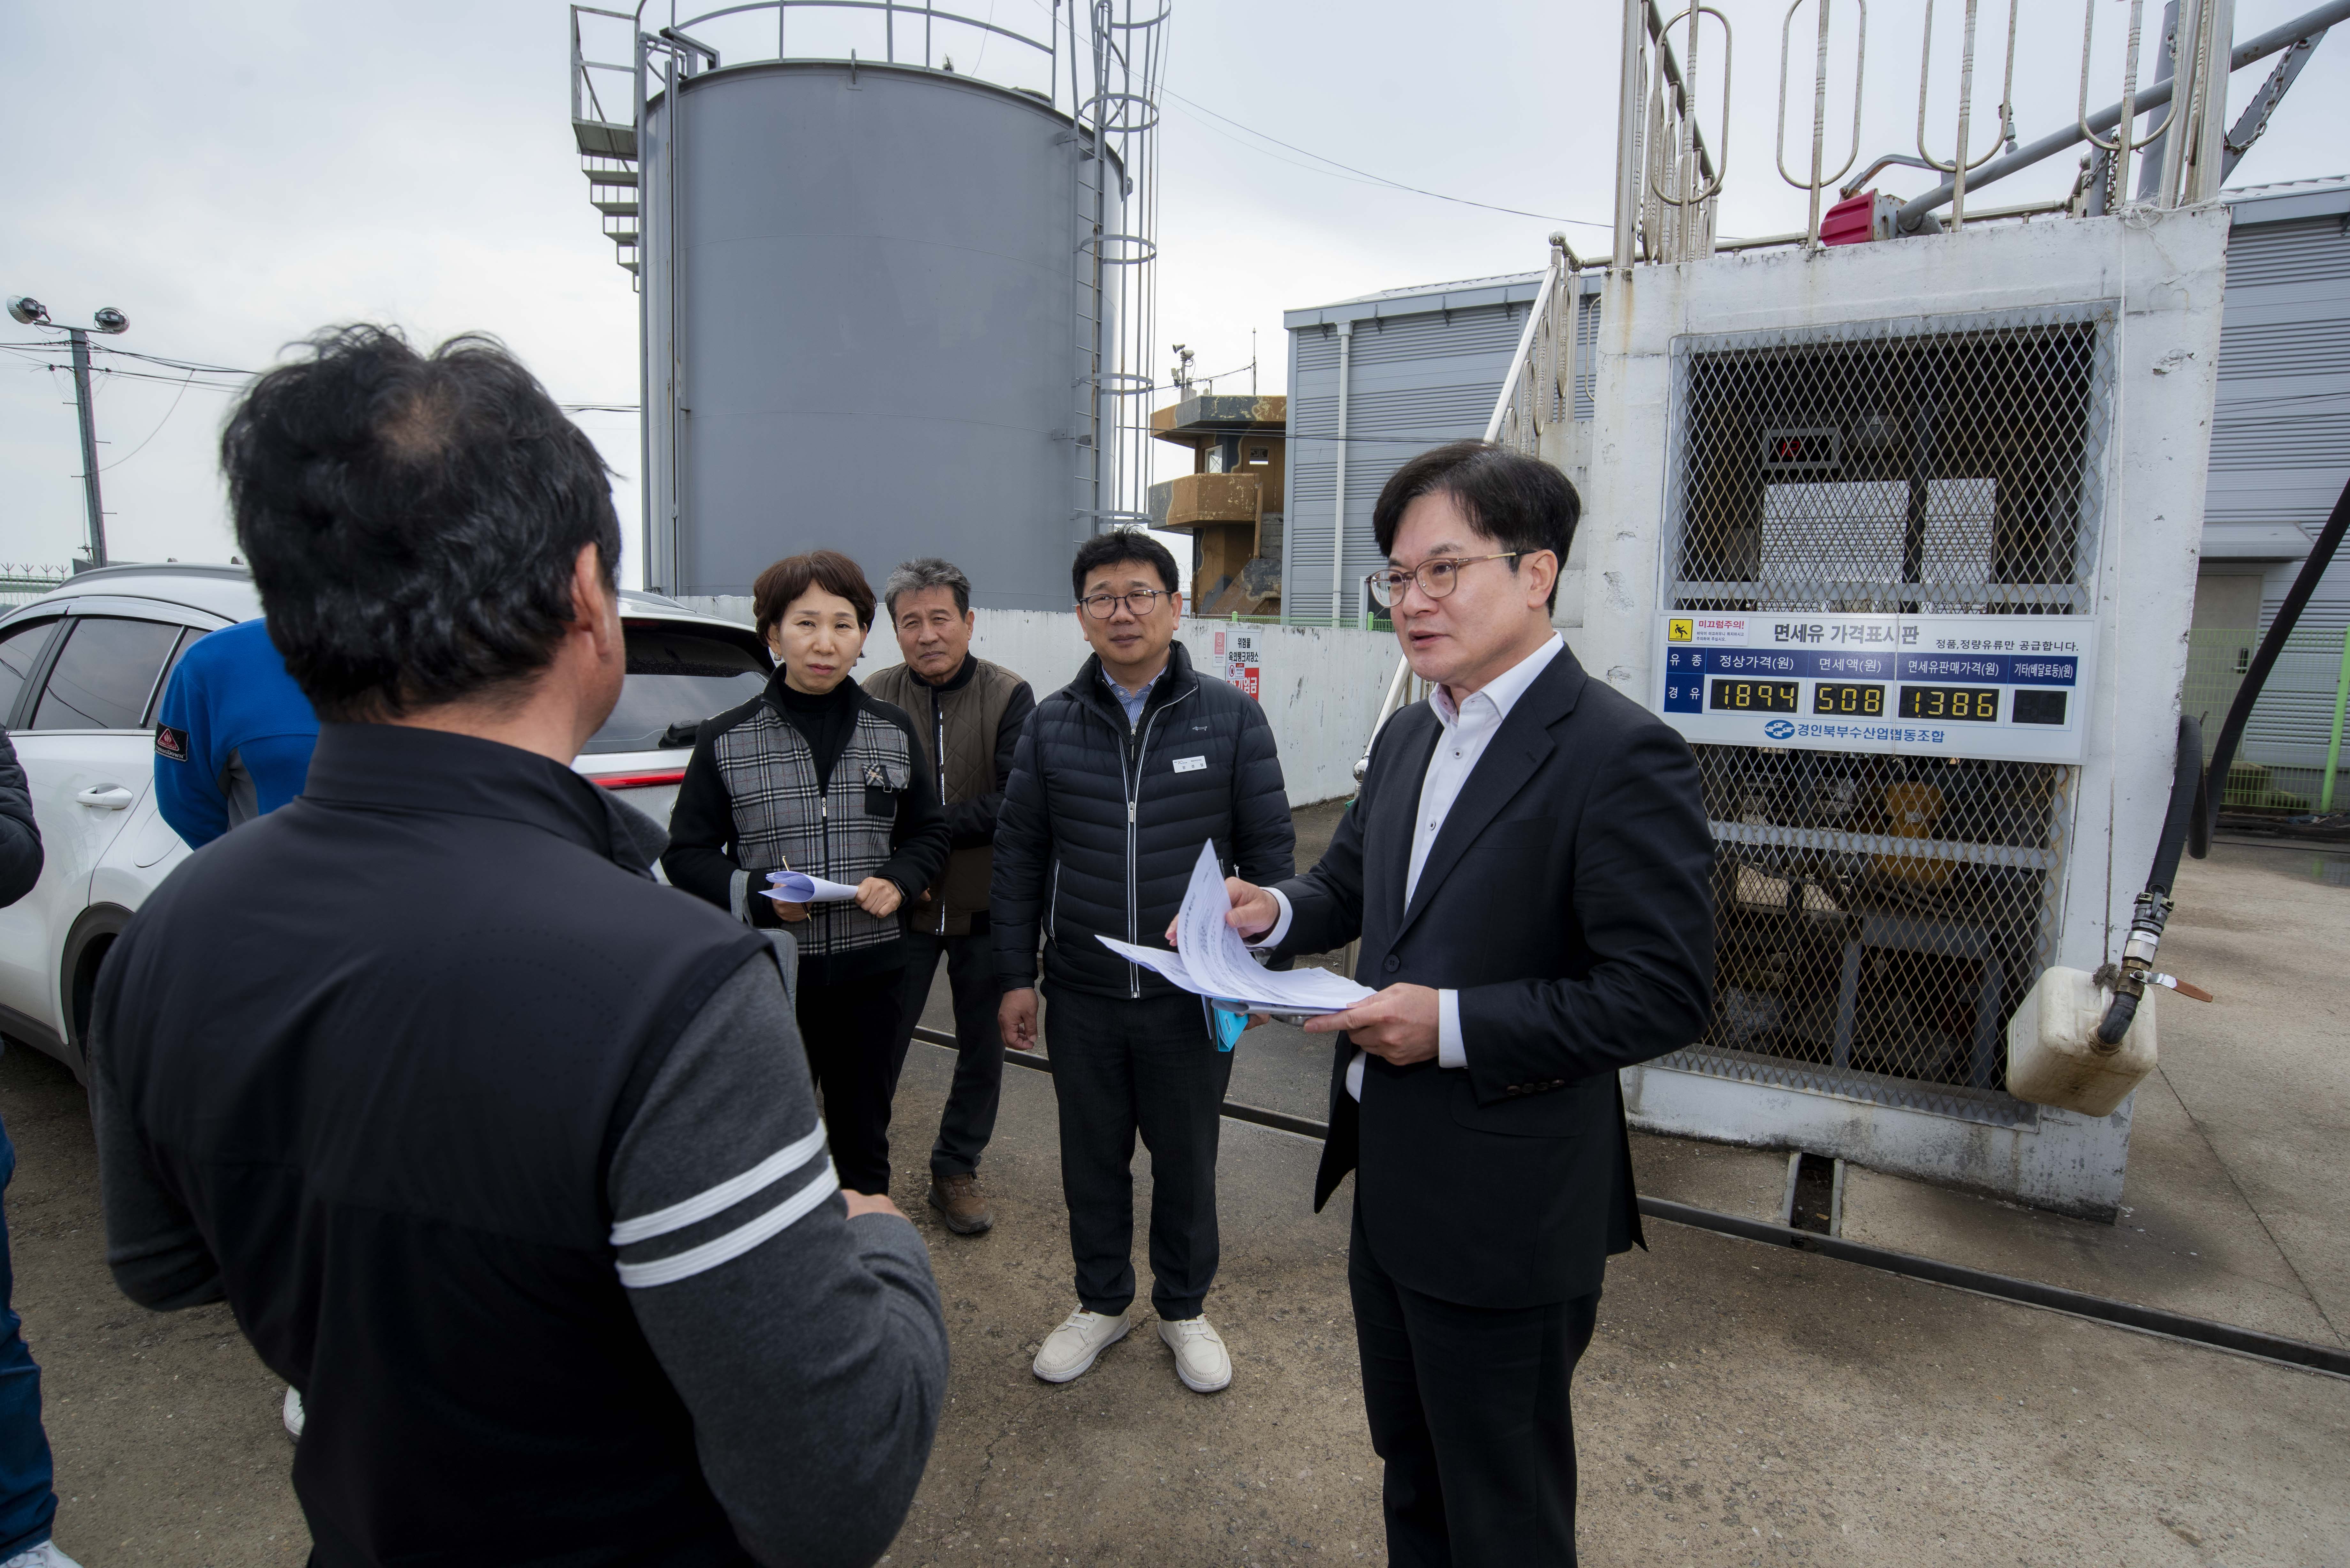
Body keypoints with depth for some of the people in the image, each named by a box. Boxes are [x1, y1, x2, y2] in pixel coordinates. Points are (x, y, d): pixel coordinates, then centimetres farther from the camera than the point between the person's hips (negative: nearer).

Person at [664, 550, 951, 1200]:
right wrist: (759, 895, -17)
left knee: (864, 1139, 19)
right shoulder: (727, 739, -5)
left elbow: (928, 833, 12)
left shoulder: (894, 732, 4)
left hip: (867, 973, 3)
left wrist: (897, 881, -9)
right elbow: (687, 854, 0)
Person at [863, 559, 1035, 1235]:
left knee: (983, 1050, 13)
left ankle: (956, 1171, 33)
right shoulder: (875, 699, -5)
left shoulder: (1009, 697, -8)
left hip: (986, 907, 1)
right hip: (900, 907, 0)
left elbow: (1015, 804, -17)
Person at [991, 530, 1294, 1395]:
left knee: (1187, 1159, 15)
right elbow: (1018, 856, 4)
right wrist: (1015, 976, 2)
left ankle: (1185, 1307, 38)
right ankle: (1101, 1301, 40)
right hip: (1082, 997, 2)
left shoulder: (1230, 717, -4)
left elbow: (1270, 848, 0)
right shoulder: (1051, 724, 1)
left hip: (1192, 995, -1)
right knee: (1092, 1158, 17)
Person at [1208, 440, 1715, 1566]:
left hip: (1506, 1208, -7)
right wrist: (1276, 913, -4)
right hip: (1390, 1177, 8)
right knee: (1412, 1474, 28)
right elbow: (1352, 880, 17)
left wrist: (1456, 1025, -26)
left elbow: (1665, 996, -22)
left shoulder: (1621, 755, -20)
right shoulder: (1409, 735, 6)